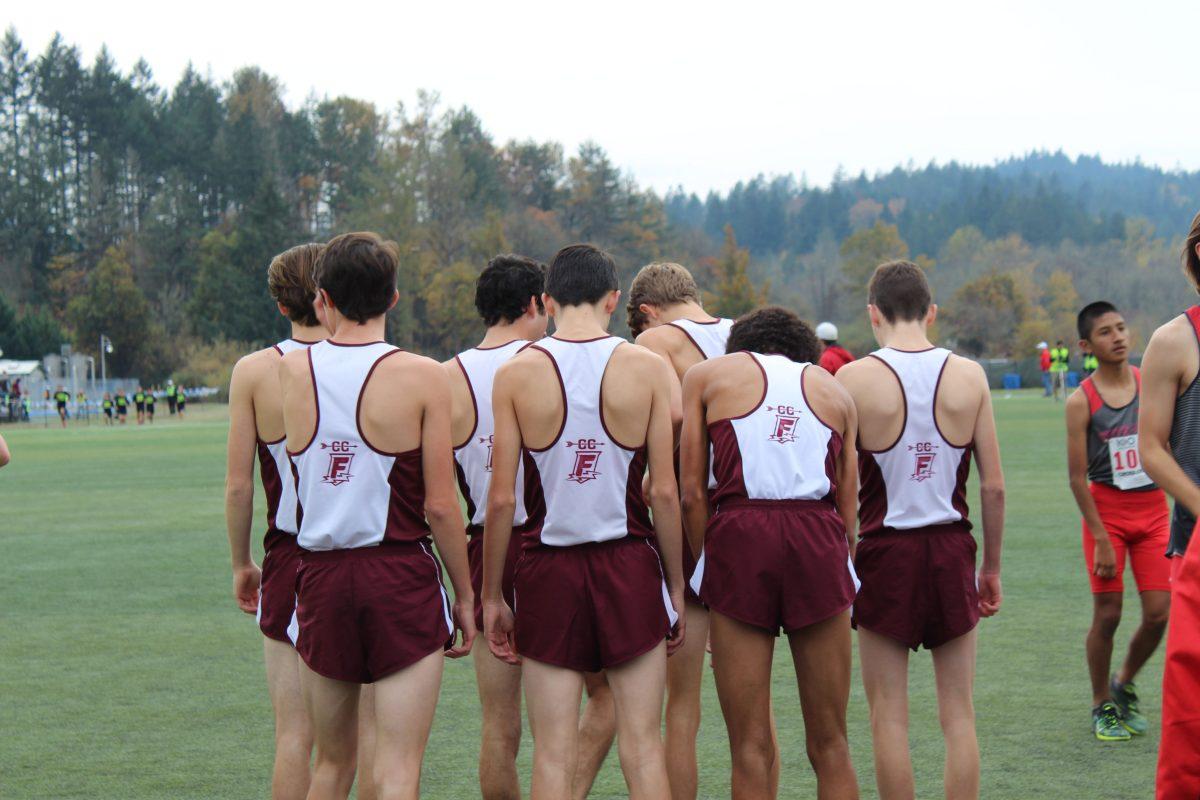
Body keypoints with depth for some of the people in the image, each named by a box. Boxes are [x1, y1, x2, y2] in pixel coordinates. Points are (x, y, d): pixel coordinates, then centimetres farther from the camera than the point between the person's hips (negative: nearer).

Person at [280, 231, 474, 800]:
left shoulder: (290, 371, 1)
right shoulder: (422, 377, -8)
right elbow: (440, 506, -8)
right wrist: (465, 594, 3)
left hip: (320, 576, 4)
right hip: (401, 578, -3)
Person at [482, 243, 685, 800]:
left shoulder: (516, 374, -3)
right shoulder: (648, 369, -2)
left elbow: (501, 498, -4)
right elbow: (664, 492, -2)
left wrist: (491, 597, 5)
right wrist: (675, 586, 7)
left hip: (548, 567, 0)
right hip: (629, 565, 0)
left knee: (553, 755, 5)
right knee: (642, 747, 6)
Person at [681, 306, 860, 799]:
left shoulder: (706, 376, 15)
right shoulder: (835, 391, 22)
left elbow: (692, 493, 6)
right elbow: (848, 507, 16)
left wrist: (709, 564, 10)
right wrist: (838, 581, 20)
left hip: (739, 538, -2)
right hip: (819, 540, 2)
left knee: (750, 749, 2)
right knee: (829, 745, 9)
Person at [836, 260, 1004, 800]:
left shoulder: (854, 378, -7)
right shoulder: (969, 376, 0)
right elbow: (993, 487, 1)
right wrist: (992, 567, 13)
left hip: (885, 552, -2)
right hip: (952, 551, 2)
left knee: (889, 716, 5)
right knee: (958, 714, 9)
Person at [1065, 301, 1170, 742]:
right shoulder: (1082, 401, -8)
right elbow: (1078, 477, -8)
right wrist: (1101, 539, -11)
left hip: (1153, 507, 3)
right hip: (1106, 510, -3)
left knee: (1159, 613, -1)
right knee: (1107, 615, -1)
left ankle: (1124, 684, 25)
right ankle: (1102, 706, 17)